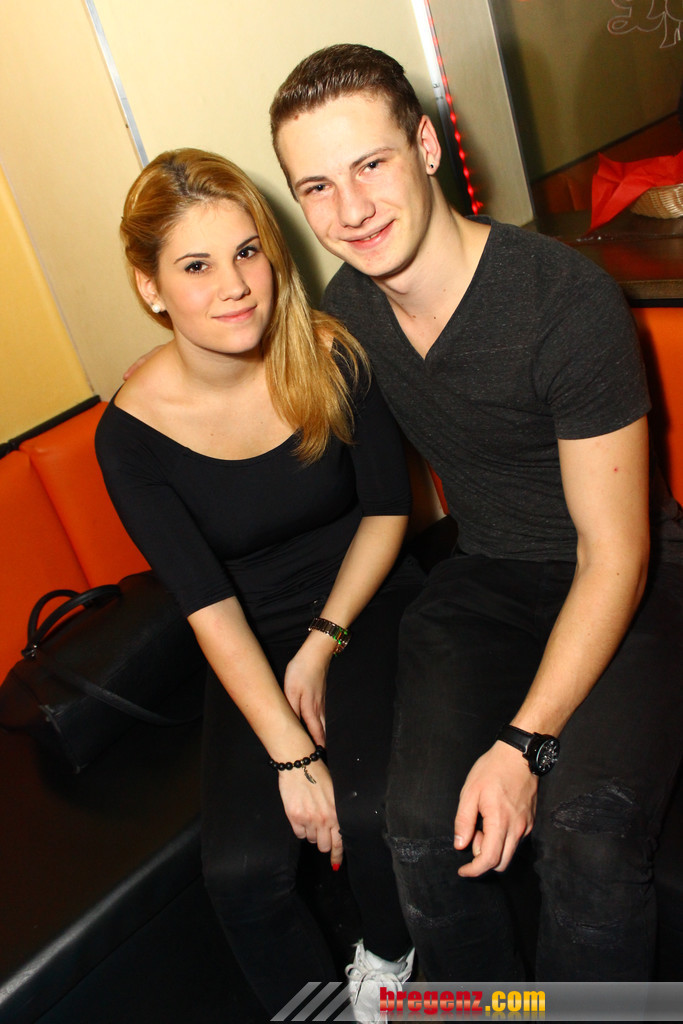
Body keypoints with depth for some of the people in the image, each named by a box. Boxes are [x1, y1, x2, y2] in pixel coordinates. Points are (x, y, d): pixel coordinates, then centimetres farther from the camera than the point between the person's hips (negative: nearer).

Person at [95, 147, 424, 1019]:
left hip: (365, 602, 0)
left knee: (369, 809, -21)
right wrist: (291, 756, -20)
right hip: (251, 647, 1)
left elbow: (387, 506, -2)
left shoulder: (332, 358, -13)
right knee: (240, 866, -16)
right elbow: (208, 606, -15)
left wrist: (323, 644, -11)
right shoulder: (132, 433, -15)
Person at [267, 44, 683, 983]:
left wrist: (524, 743, -23)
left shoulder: (568, 302, -22)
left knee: (587, 831, -27)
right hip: (486, 577, 4)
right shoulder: (347, 307, -3)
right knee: (423, 827, -18)